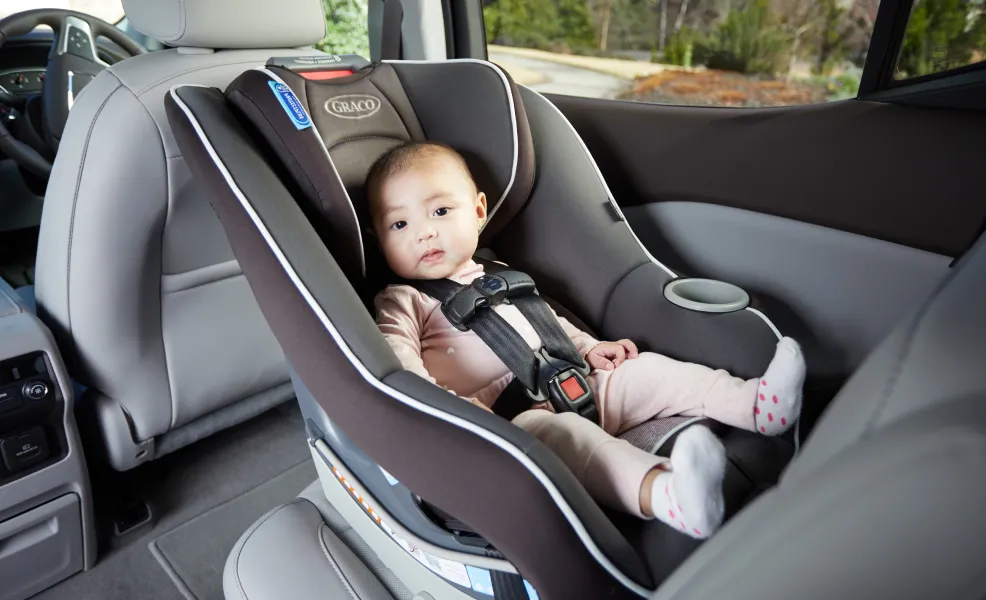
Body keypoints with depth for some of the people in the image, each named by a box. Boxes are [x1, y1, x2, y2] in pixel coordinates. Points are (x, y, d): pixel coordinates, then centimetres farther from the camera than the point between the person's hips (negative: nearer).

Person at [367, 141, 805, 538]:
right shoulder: (401, 303, 2)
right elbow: (396, 362, -14)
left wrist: (588, 347, 17)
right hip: (507, 421, -7)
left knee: (641, 370, -1)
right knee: (560, 433, -36)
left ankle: (755, 403, -3)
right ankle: (664, 493, -56)